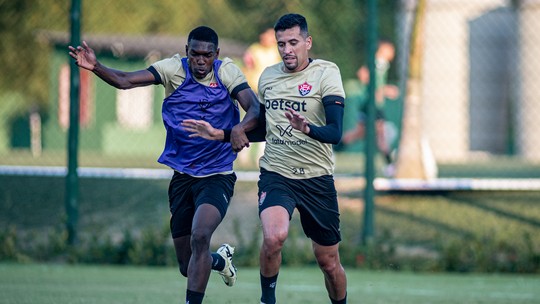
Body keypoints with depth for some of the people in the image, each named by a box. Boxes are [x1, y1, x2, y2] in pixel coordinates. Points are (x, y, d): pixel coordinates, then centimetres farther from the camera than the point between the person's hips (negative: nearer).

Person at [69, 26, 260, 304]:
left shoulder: (227, 72, -8)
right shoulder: (174, 69, -6)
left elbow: (255, 109, -20)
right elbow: (126, 80, -17)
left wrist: (239, 129, -42)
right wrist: (96, 68, -36)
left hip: (217, 176, -3)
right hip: (182, 176, 3)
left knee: (200, 238, -29)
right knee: (188, 267, 10)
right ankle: (221, 260, 46)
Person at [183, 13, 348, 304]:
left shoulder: (326, 73, -7)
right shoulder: (267, 76, 7)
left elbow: (335, 132, -18)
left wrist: (308, 129, -38)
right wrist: (221, 135, 13)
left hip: (317, 179, -1)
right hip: (275, 174, 1)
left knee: (329, 262, 6)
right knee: (274, 236, -27)